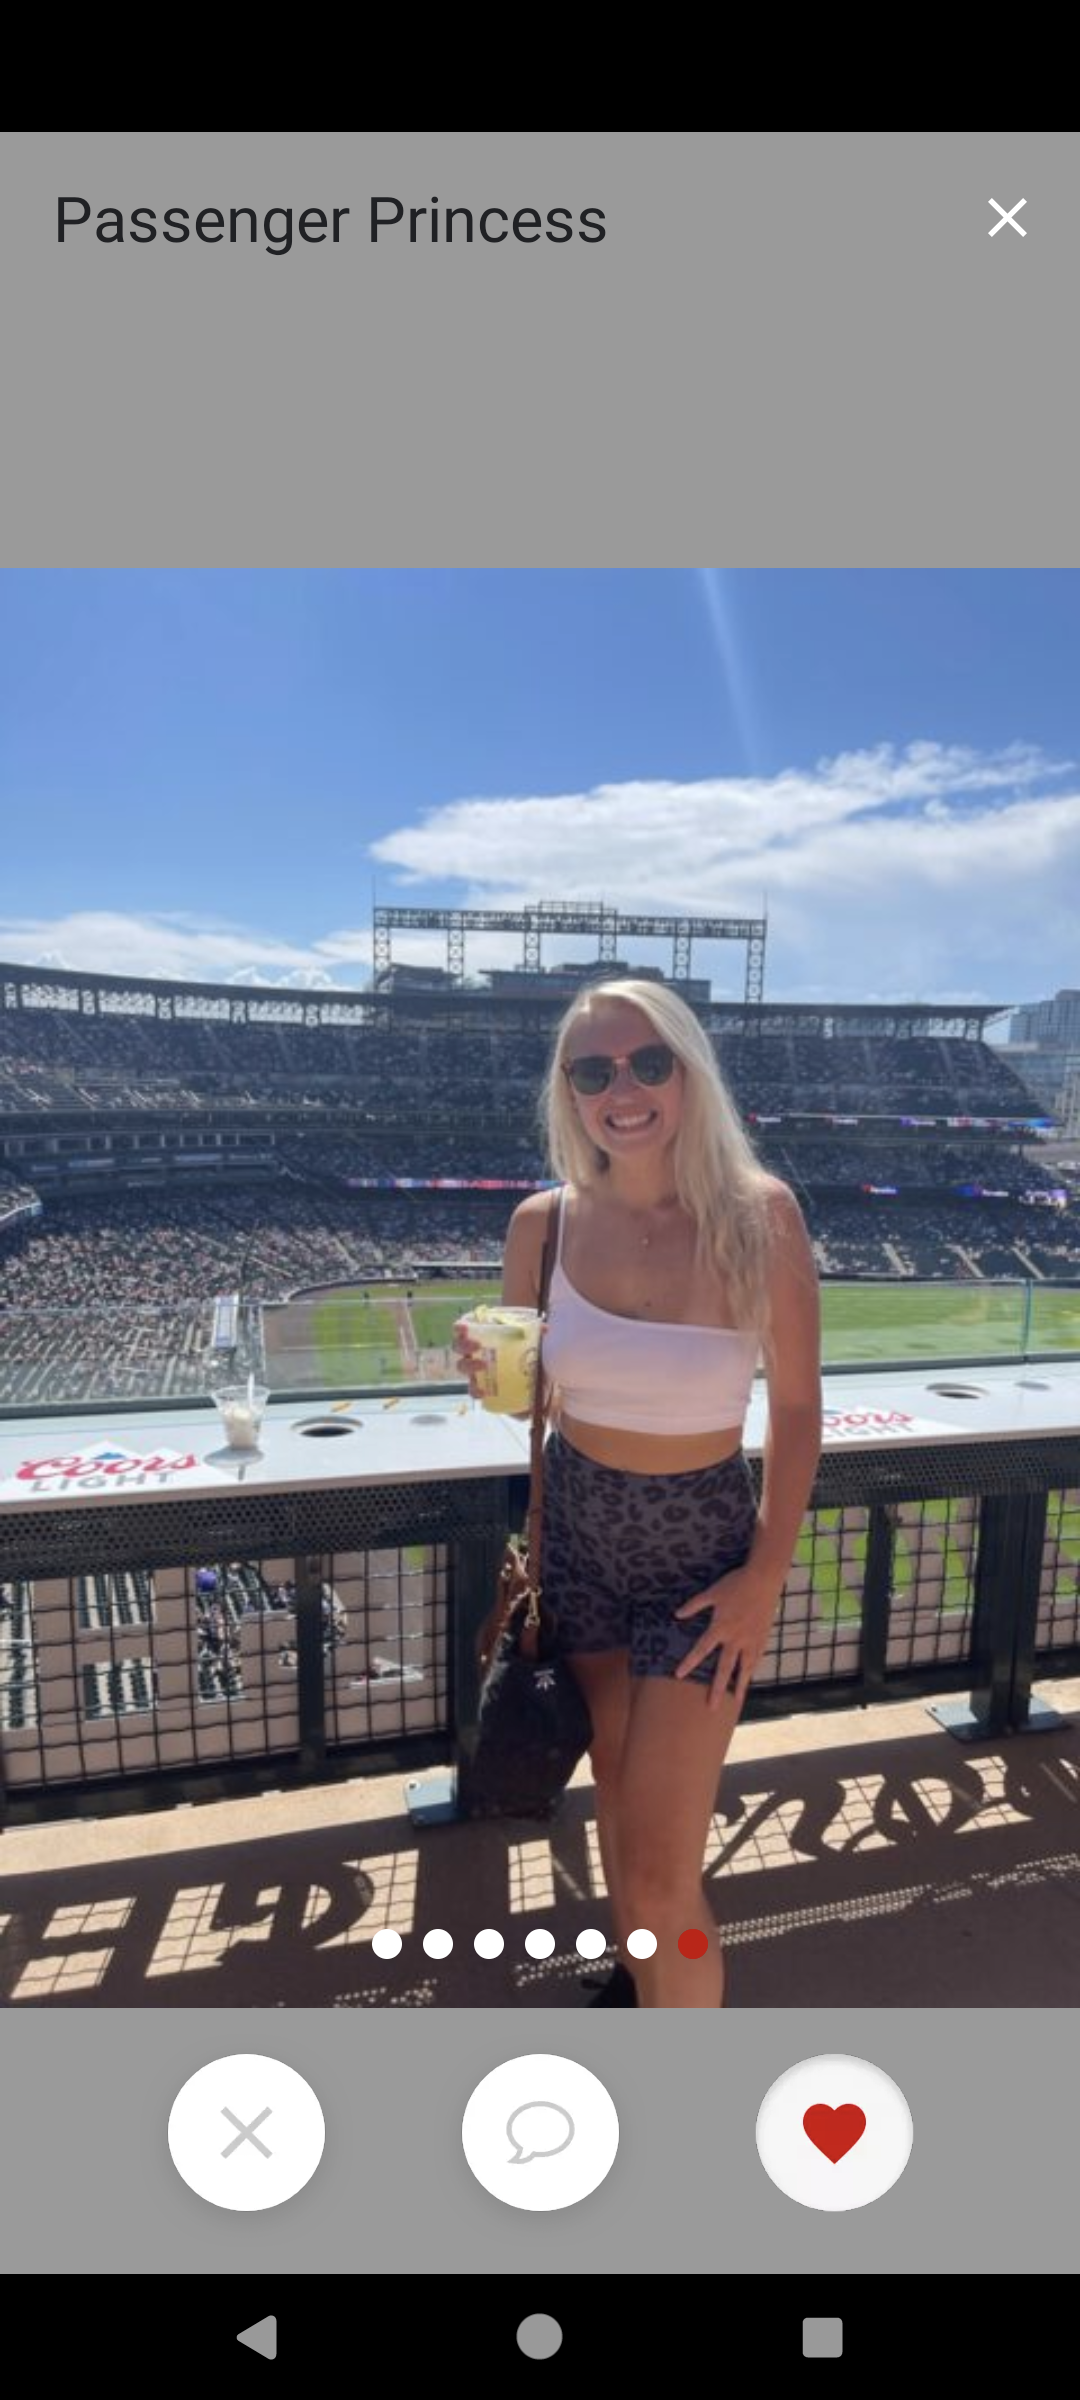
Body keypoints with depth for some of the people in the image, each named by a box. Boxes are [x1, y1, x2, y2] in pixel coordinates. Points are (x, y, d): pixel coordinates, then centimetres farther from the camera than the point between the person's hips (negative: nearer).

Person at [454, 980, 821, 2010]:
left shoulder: (757, 1215, -17)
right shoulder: (544, 1222, -9)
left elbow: (796, 1407, -8)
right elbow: (529, 1392, 5)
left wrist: (767, 1575, -11)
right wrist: (489, 1374, -18)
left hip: (701, 1547, -3)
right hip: (575, 1534, 4)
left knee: (662, 1871, 0)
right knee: (616, 1792, 23)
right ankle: (636, 1979, 52)